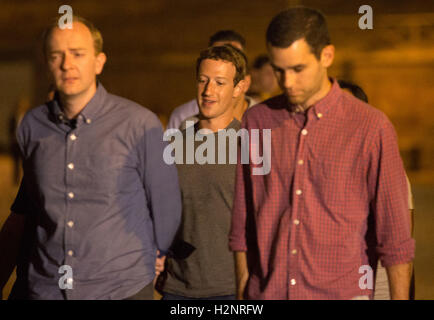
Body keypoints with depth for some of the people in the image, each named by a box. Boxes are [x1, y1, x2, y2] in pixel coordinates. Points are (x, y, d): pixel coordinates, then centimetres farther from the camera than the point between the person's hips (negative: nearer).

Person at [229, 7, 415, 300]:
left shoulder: (370, 127, -6)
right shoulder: (257, 121, 5)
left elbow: (396, 236, -3)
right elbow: (242, 224, 11)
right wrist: (241, 296, 10)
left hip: (340, 295, -3)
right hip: (266, 295, 3)